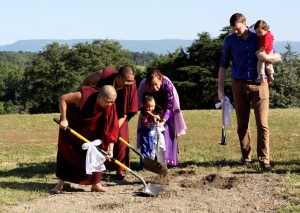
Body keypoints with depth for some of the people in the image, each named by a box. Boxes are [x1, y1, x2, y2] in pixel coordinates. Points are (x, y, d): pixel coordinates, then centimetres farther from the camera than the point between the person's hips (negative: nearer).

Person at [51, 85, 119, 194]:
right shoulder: (84, 96, -38)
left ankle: (95, 183, 6)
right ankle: (60, 183, 10)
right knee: (66, 152, 0)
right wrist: (64, 119, -27)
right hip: (71, 125, -3)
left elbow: (111, 128, -28)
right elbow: (63, 98, -26)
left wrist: (110, 149, -36)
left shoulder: (110, 107, -28)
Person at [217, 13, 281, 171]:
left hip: (259, 85, -1)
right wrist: (220, 88, 6)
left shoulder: (259, 38, 3)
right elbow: (223, 65, 11)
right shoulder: (230, 40, 5)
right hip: (239, 85, 1)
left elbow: (277, 57, 9)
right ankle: (246, 157, 15)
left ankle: (264, 160, -7)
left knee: (262, 124, -8)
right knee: (242, 124, 4)